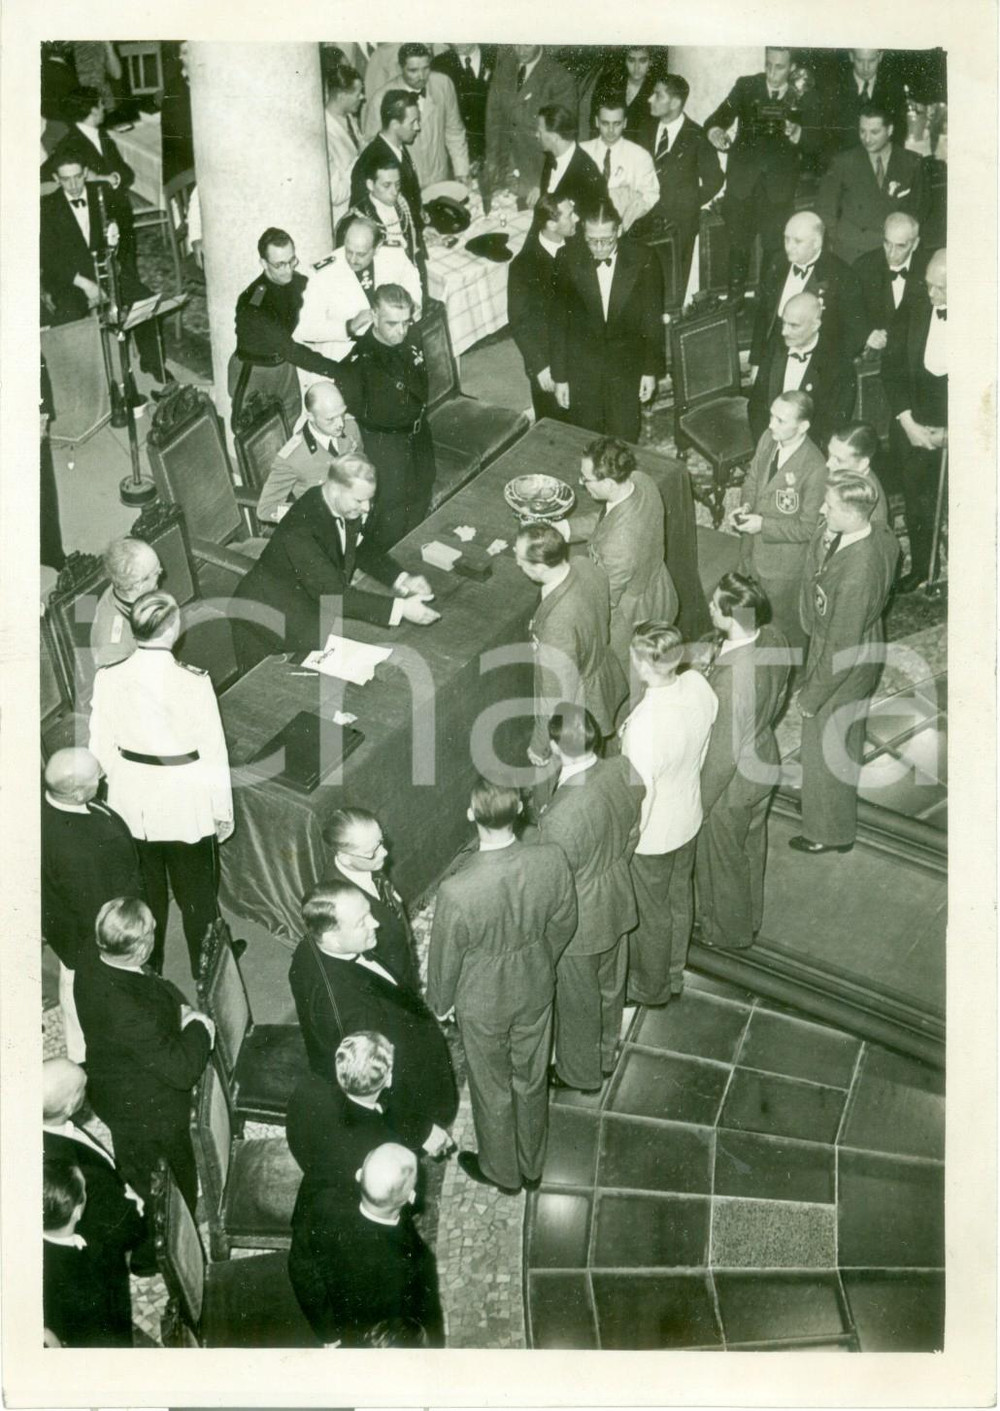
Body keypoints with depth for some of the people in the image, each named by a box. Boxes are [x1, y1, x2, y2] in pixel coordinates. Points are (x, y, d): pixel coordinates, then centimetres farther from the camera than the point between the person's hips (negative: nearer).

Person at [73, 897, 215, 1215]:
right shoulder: (130, 1011, -41)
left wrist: (179, 1013, -12)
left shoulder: (91, 970, -15)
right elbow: (183, 1069, -33)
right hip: (149, 1114, -8)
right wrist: (198, 1027, -17)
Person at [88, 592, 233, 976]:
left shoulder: (108, 679, -10)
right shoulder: (194, 681, -20)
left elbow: (101, 747, 0)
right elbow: (213, 750, -13)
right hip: (187, 806, -3)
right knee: (197, 897, 15)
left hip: (132, 804, 3)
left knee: (144, 892, 20)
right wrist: (223, 810, -1)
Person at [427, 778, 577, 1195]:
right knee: (532, 1080, 27)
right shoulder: (551, 861, -25)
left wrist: (439, 1003, 3)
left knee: (492, 1090, 23)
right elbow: (564, 923, -6)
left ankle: (501, 1172, 49)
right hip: (535, 990, 3)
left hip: (483, 1004, -3)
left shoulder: (457, 891, -36)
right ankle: (531, 1165, 51)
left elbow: (446, 958, -18)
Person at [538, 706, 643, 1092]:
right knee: (610, 986, 29)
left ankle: (580, 1073, 44)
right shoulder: (623, 772, -18)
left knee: (577, 1002, 20)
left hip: (579, 921, -6)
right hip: (618, 901, 7)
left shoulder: (560, 817, -38)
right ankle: (606, 1055, 54)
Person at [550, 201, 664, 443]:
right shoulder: (568, 259, -11)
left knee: (624, 442, 10)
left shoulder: (642, 261, -12)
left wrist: (651, 370, 0)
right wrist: (559, 376, -3)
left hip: (627, 369, 0)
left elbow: (652, 321, -1)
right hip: (581, 369, 0)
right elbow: (558, 322, -5)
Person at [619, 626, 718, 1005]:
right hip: (688, 816, 7)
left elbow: (640, 794, -27)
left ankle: (651, 988, 44)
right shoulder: (698, 685, -18)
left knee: (650, 914, 19)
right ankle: (674, 972, 53)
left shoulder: (643, 726, -39)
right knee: (679, 897, 29)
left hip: (652, 833, -7)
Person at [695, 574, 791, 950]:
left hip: (732, 784, -8)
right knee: (751, 849, 30)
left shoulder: (732, 681, -40)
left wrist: (698, 807, -13)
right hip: (765, 760, 8)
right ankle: (749, 918, 55)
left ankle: (729, 933, 45)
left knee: (722, 861, 20)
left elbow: (722, 756, -28)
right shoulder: (774, 639, -16)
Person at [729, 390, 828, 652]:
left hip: (784, 564, -6)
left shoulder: (815, 469, -30)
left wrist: (763, 525, -25)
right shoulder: (767, 439, -10)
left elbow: (809, 528, -22)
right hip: (753, 551, 7)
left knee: (783, 625, 17)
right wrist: (745, 507, -10)